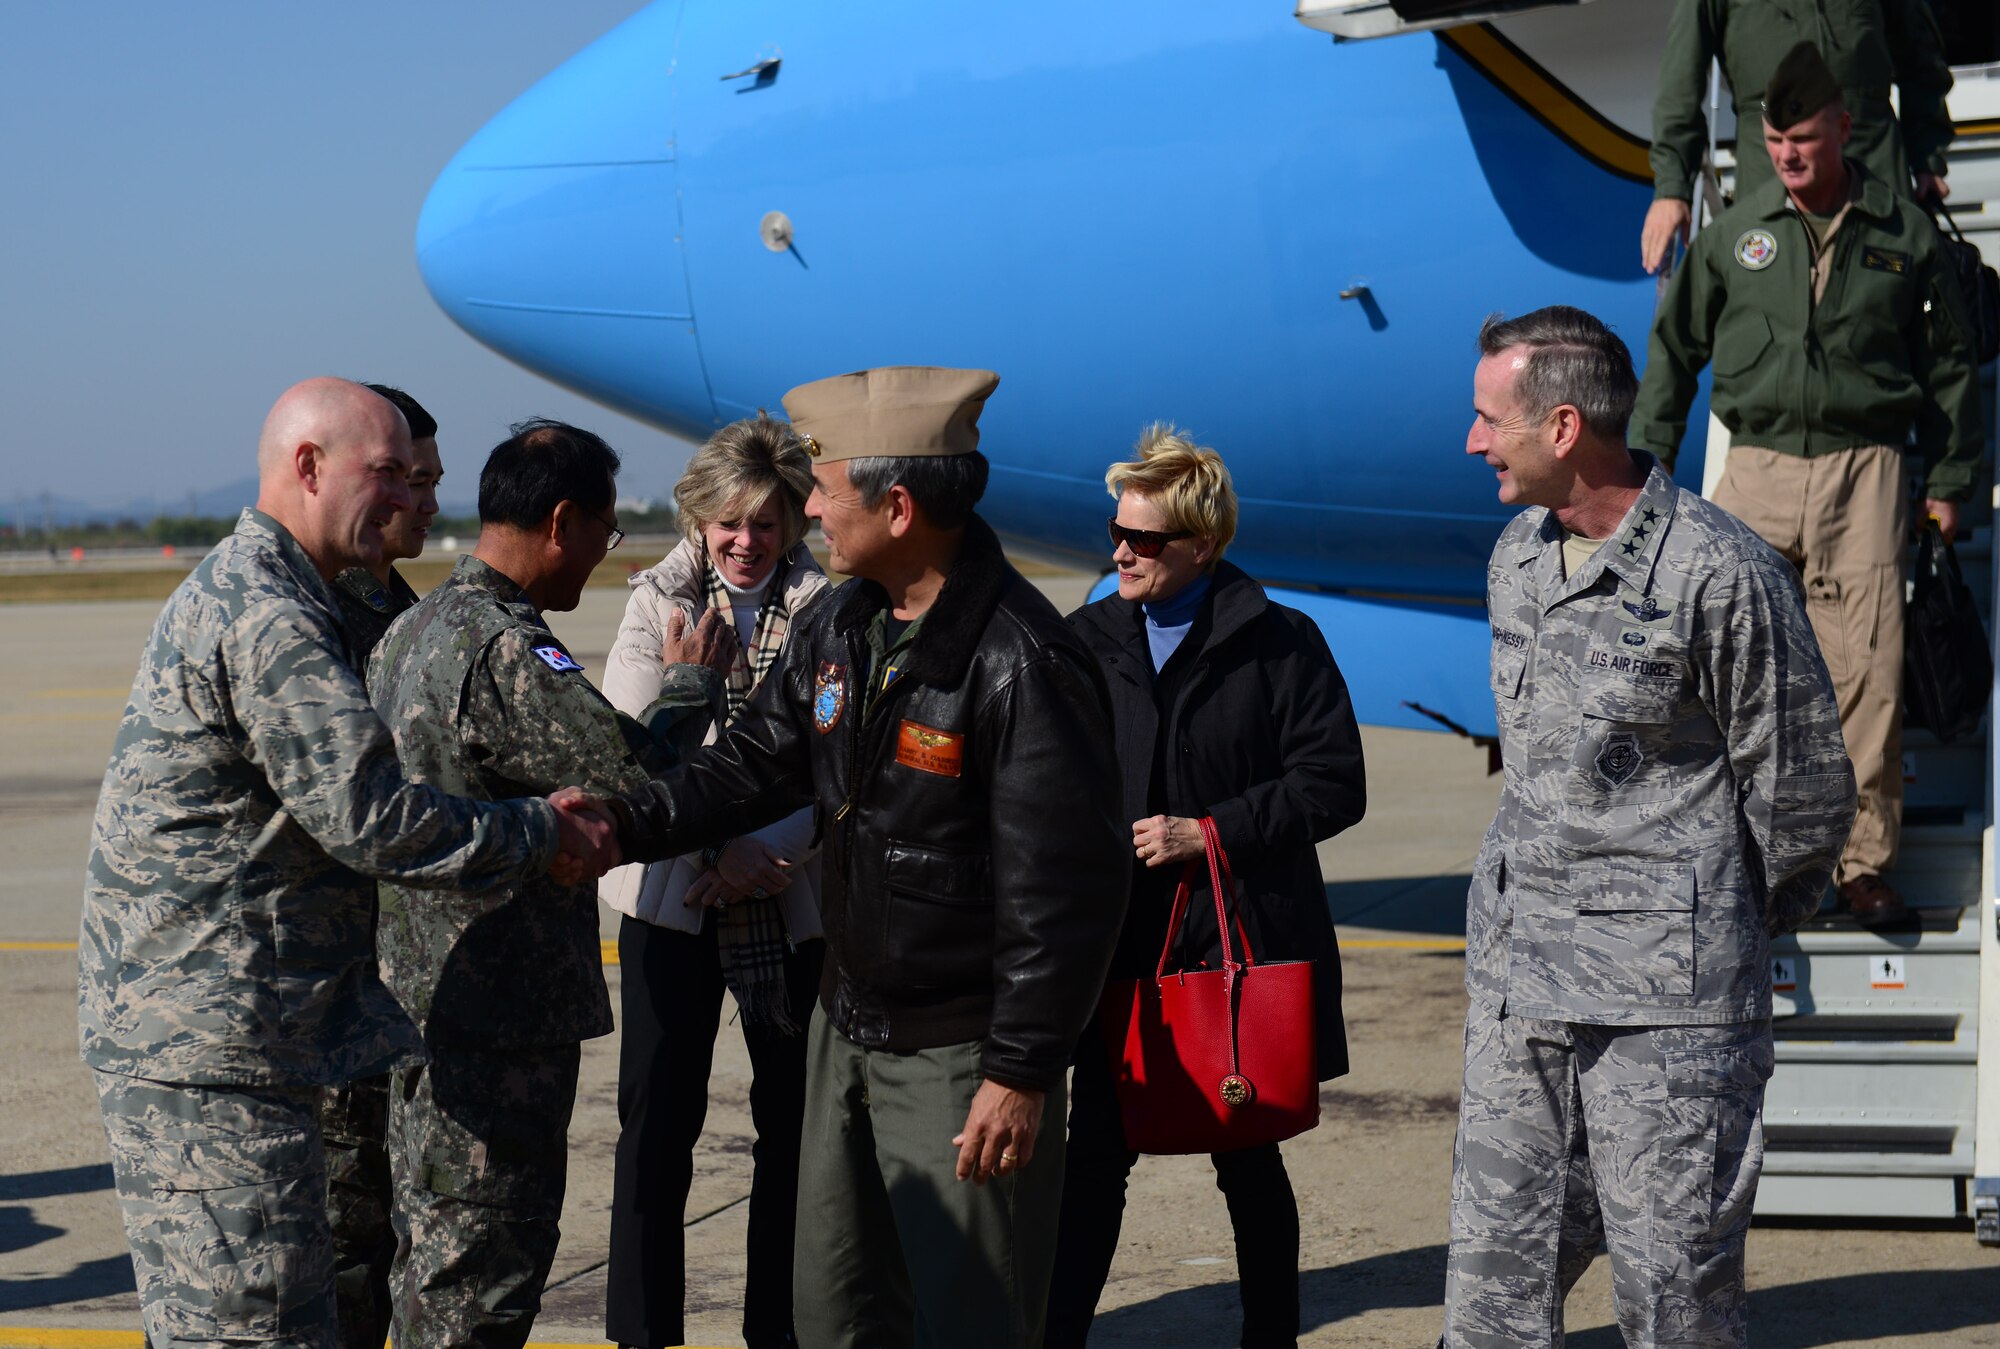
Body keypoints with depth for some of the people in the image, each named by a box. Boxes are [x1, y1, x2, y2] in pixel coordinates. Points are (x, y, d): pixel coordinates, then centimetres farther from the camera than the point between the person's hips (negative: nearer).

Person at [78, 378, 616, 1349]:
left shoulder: (234, 589, 18)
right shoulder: (265, 617, -17)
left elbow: (337, 793, 24)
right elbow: (366, 819, -21)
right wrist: (542, 835, -9)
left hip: (179, 1024, 11)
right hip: (207, 1047, -11)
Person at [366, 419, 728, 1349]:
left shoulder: (415, 628, 11)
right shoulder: (506, 651, -21)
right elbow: (638, 777, -22)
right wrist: (695, 680, -4)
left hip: (422, 992, 10)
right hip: (498, 1019, -10)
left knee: (434, 1255, 20)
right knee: (480, 1272, -2)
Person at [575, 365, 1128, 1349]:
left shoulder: (1020, 664, -22)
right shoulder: (840, 627, 4)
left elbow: (1066, 888, -21)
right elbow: (756, 764, 13)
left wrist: (1022, 1071, -20)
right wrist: (626, 825, -4)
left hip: (963, 1055, -8)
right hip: (848, 1028, 8)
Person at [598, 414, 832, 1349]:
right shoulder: (658, 604, 4)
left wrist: (764, 852, -19)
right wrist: (713, 847, -18)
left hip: (790, 903, 0)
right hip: (673, 894, 1)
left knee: (793, 1123, 5)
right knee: (657, 1119, 3)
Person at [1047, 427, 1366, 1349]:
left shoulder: (1279, 645, -3)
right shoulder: (1087, 642, 5)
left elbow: (1333, 785, -7)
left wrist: (1209, 831, -13)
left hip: (1242, 947, -2)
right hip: (1119, 943, 2)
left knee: (1248, 1164, 10)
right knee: (1095, 1153, 1)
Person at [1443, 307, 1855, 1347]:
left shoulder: (1716, 572, -13)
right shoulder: (1518, 555, 10)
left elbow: (1801, 785, -5)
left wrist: (1732, 920, 8)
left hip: (1666, 992, -7)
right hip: (1515, 975, 7)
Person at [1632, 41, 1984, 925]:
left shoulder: (1903, 235, 7)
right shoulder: (1734, 236, 9)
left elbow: (1948, 362, 15)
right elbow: (1673, 348, 17)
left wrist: (1948, 479, 13)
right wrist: (1647, 462, 12)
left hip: (1864, 470, -1)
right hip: (1758, 466, 1)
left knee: (1868, 675, -6)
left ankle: (1864, 860, 3)